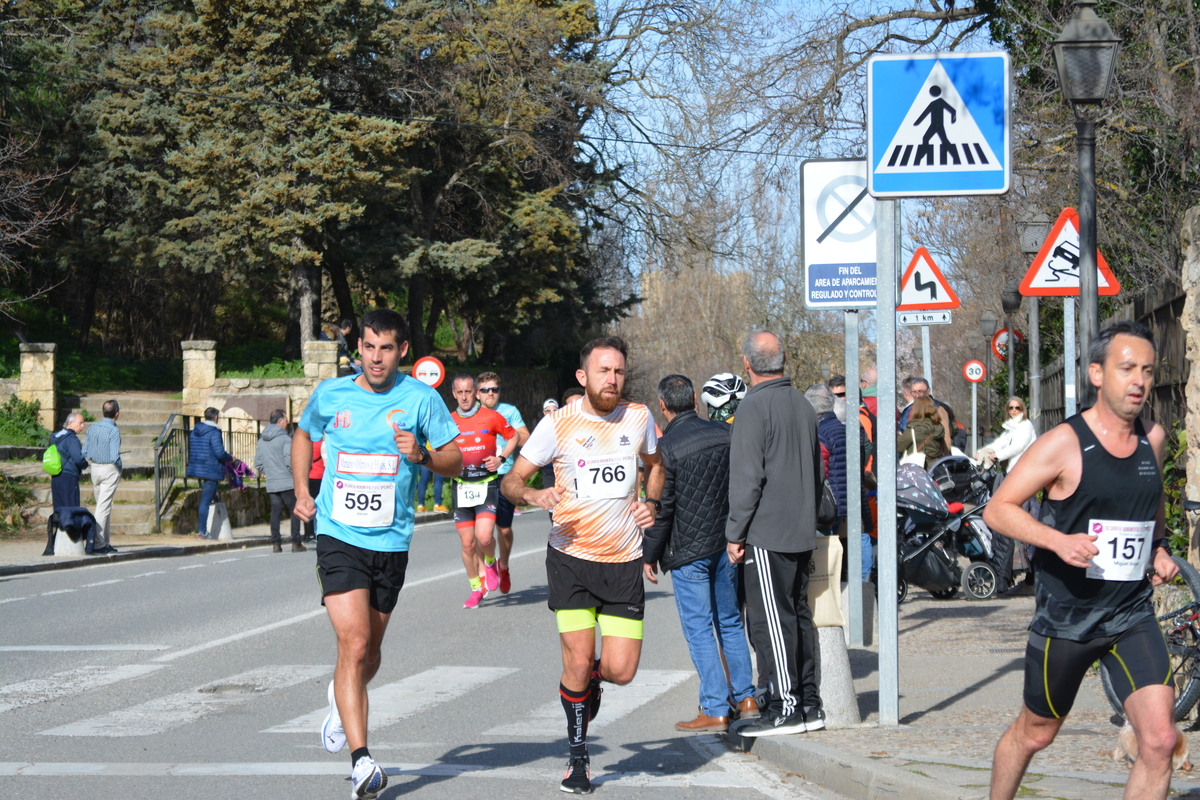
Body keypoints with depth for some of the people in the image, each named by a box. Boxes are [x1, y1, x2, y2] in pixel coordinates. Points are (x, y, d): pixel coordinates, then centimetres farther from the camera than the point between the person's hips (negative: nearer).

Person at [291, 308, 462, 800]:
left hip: (392, 542, 2)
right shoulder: (330, 394, 1)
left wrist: (422, 455, -19)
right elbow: (304, 435, 21)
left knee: (370, 651, 15)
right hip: (339, 537, -2)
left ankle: (342, 699, 50)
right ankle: (360, 759, -20)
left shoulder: (421, 399, -3)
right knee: (354, 644, -17)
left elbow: (455, 461, 2)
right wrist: (301, 490, 9)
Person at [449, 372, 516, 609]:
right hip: (461, 487, 3)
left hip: (487, 484, -3)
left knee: (484, 536, -19)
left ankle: (490, 563, 14)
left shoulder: (491, 417, -4)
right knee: (467, 543, 3)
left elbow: (513, 436, 10)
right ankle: (476, 588, 20)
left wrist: (501, 458, -5)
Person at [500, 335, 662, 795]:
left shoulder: (638, 418, 4)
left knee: (620, 671, -5)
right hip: (571, 556, -2)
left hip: (624, 560, 2)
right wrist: (534, 495, -20)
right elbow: (511, 481, 2)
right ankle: (578, 757, 15)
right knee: (578, 662, -6)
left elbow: (654, 465, 24)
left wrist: (653, 503, 4)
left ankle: (591, 679, 33)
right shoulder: (558, 424, -5)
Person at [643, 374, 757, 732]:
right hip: (727, 544, 6)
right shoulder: (725, 434, 4)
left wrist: (649, 554, -2)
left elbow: (661, 507, -12)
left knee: (699, 629, -1)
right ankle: (745, 699, 19)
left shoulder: (667, 447, -13)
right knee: (730, 622, 17)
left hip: (688, 549, -6)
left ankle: (715, 710, -3)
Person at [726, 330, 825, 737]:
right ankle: (810, 704, 14)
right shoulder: (803, 405, 12)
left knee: (772, 619, -5)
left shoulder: (754, 407, -12)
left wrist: (735, 533, -10)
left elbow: (747, 478, -15)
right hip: (802, 532, 8)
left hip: (766, 533, -8)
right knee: (799, 615, 12)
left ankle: (785, 707, -6)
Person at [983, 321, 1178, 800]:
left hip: (1132, 616, 4)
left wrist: (1159, 549, 6)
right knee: (1035, 733, 14)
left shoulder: (1153, 438, 4)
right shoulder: (1064, 444, -13)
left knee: (1159, 740, -12)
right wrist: (1059, 541, -27)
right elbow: (997, 509, -13)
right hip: (1065, 617, -4)